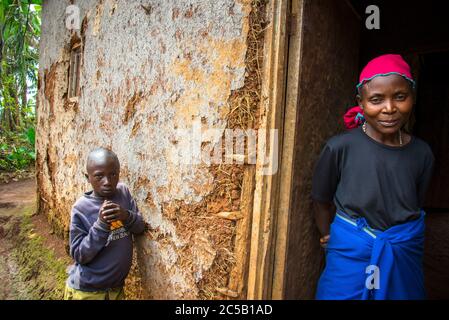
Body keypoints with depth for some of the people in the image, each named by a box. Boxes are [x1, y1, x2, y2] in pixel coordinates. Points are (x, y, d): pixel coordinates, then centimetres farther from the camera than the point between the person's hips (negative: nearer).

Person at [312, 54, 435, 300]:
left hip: (404, 256, 3)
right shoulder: (340, 147, -15)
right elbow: (322, 200, -3)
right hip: (351, 253, -3)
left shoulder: (422, 153, -4)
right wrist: (329, 237, 4)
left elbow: (416, 206, 8)